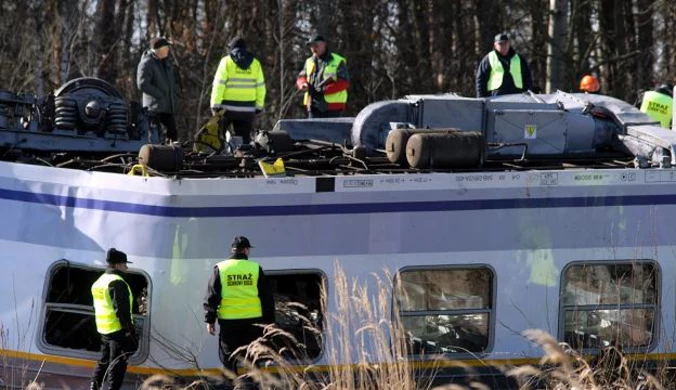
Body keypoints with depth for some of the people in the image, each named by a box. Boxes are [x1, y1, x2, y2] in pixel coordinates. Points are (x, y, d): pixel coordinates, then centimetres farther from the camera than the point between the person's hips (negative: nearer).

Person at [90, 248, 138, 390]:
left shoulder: (100, 282, 15)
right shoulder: (117, 283, -16)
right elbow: (122, 310, -20)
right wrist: (129, 331, -18)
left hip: (104, 330, 9)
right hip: (118, 330, -9)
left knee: (104, 362, 18)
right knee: (118, 364, -6)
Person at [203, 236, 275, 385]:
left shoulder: (221, 269, 1)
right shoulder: (255, 269, 2)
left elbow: (212, 296, 0)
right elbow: (267, 297, 5)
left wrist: (210, 320, 5)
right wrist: (269, 321, 12)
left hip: (229, 322, -1)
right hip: (253, 321, 1)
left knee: (228, 357, 6)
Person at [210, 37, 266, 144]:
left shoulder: (227, 62, -2)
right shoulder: (255, 64, 8)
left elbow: (219, 85, -7)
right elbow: (260, 87, 9)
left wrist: (215, 105, -7)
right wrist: (259, 106, 14)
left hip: (228, 107, -3)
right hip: (247, 109, 3)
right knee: (244, 138, 6)